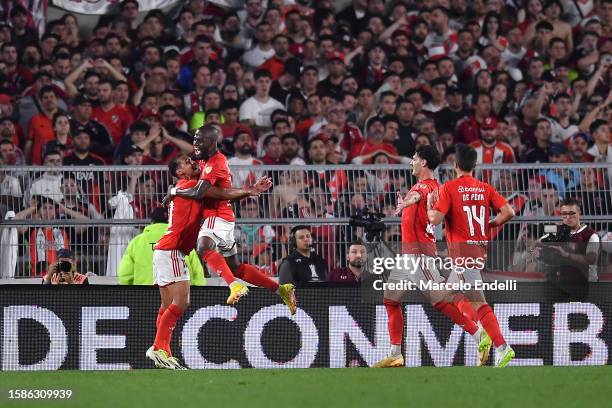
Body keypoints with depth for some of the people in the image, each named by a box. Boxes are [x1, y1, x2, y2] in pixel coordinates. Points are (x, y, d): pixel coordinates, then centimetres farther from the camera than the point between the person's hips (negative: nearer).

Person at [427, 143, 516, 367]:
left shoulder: (449, 188, -7)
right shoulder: (485, 188, 8)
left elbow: (435, 219, -14)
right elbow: (508, 212, -1)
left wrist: (430, 204, 7)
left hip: (462, 250, -7)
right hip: (481, 248, 7)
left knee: (479, 303, -12)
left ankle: (502, 347, -23)